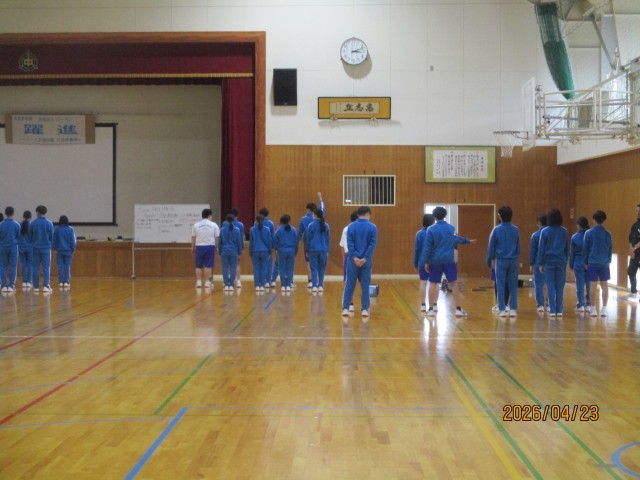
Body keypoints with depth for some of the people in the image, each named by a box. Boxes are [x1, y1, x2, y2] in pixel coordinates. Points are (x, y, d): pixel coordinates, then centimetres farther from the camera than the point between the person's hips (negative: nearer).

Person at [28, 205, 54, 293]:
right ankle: (46, 286, -7)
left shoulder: (33, 223, -3)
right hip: (46, 248, -1)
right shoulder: (49, 223, -6)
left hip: (35, 248, 1)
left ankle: (36, 286, 10)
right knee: (46, 267, 1)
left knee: (35, 267, 8)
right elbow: (52, 237, 0)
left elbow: (30, 236, 4)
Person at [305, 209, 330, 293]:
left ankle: (314, 286, -2)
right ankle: (320, 286, 9)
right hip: (323, 250, 2)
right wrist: (327, 250, 14)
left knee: (314, 268, 3)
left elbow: (308, 238, -1)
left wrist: (307, 250, 8)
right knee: (322, 268, 10)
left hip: (313, 250, -2)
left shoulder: (311, 225, -7)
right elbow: (328, 238, 8)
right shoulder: (326, 225, 3)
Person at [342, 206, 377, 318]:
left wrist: (354, 257, -10)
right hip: (366, 261, -1)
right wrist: (365, 258, -12)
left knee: (350, 285, 7)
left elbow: (350, 243, -6)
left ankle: (345, 308, 5)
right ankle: (365, 309, 8)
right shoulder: (372, 227, -2)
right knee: (365, 285, 7)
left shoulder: (351, 227, 2)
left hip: (353, 260, 1)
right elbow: (372, 244, -9)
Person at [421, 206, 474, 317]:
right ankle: (458, 309, 4)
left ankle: (431, 309, 7)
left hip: (435, 261, -1)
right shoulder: (451, 228, 4)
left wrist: (426, 262, -2)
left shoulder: (431, 229, -6)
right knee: (454, 284, 5)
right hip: (449, 260, 1)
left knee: (433, 284, 5)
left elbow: (427, 247, -7)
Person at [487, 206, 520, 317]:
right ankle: (513, 309, 6)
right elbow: (518, 246, 12)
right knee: (513, 285, 7)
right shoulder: (515, 230, 4)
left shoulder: (497, 229, -5)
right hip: (513, 261, 3)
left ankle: (502, 309, 2)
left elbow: (491, 247, -1)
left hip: (501, 261, -3)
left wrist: (489, 261, 8)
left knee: (501, 286, 3)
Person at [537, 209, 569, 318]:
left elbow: (541, 248, -4)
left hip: (549, 262, -2)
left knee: (551, 287, 2)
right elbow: (567, 248, 11)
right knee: (560, 287, 6)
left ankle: (552, 310, 1)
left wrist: (540, 263, 1)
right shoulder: (564, 232, 4)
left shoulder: (545, 231, -5)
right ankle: (559, 310, 6)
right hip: (561, 262, 2)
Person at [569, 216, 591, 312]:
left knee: (580, 285, 4)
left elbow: (572, 253, 1)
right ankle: (588, 305, 11)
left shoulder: (575, 237, -4)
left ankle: (580, 305, 4)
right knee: (589, 284, 8)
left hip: (578, 264, -1)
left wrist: (571, 265, 10)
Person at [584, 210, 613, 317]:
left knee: (593, 285, 2)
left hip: (592, 263, -2)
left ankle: (593, 309, 4)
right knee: (604, 285, 6)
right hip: (604, 263, 2)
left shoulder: (589, 233, -5)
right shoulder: (607, 233, 1)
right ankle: (604, 309, 5)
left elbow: (585, 248, -1)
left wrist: (585, 262, 7)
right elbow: (610, 249, 9)